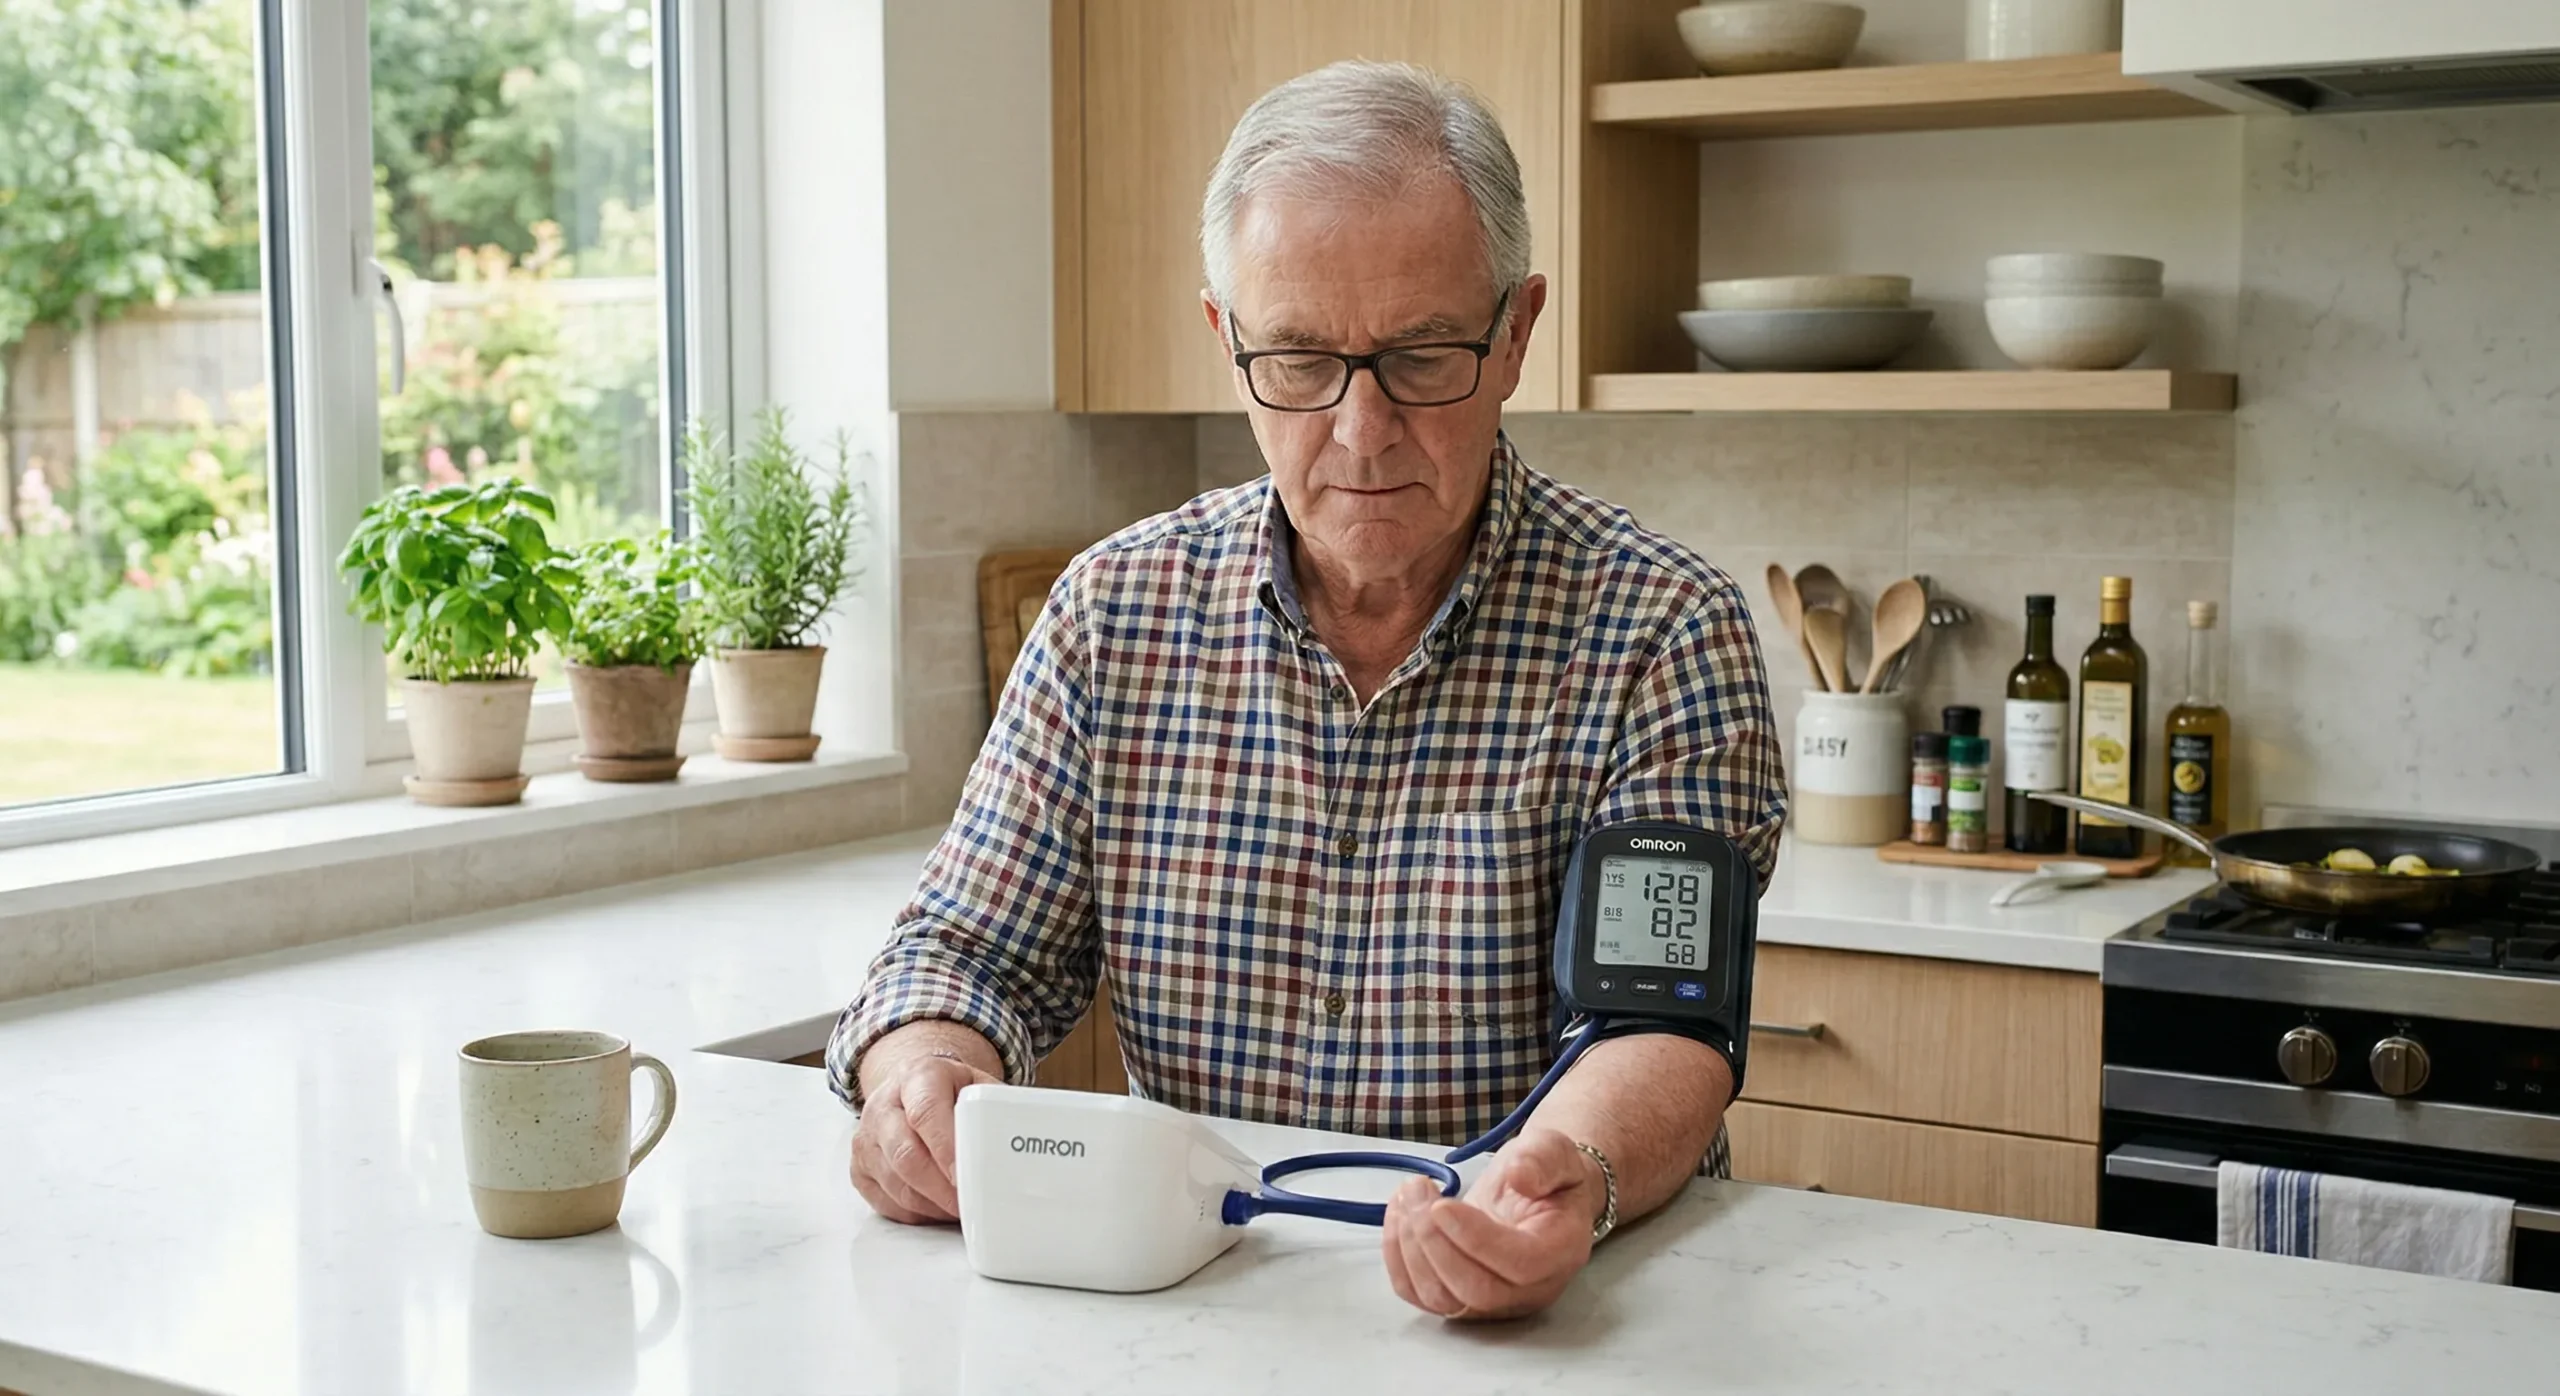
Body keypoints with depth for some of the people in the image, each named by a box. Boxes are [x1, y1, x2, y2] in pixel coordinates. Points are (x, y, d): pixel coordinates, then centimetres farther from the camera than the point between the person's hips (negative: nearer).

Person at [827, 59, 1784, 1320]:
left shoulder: (1663, 634, -7)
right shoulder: (1115, 610, 3)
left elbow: (1660, 1023, -13)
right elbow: (971, 947, 7)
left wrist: (1578, 1178, -36)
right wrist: (921, 1074, -17)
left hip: (1537, 1311, -2)